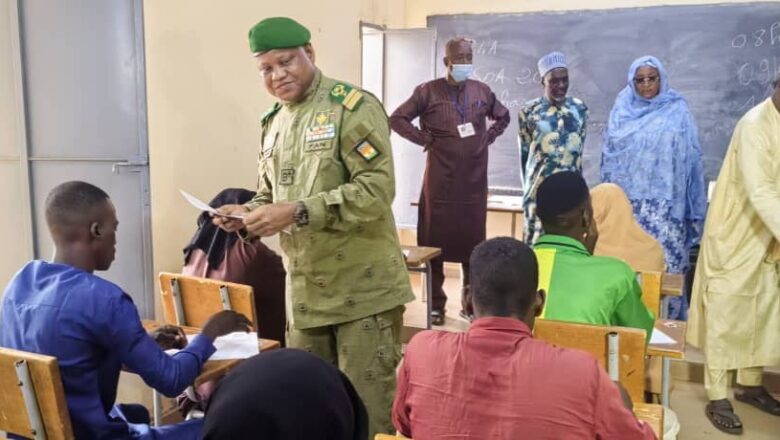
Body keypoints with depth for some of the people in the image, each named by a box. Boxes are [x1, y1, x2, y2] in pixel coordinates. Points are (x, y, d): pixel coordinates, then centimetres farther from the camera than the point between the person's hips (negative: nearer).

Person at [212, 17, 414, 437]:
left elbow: (377, 188, -19)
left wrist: (298, 212, -24)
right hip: (304, 290, 7)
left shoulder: (353, 106, -9)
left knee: (367, 406, 2)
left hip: (362, 288, -7)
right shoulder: (272, 123, 14)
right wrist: (248, 214, -2)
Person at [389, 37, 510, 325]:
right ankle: (436, 304, 13)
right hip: (440, 182, -3)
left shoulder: (482, 91, 9)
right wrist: (424, 139, -8)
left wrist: (488, 138, 8)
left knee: (473, 241, 9)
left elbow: (503, 117, 24)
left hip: (474, 181, 3)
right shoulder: (428, 91, -2)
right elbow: (397, 119, -2)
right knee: (435, 241, 3)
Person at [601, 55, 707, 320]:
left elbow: (689, 156, 1)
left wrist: (691, 207, -3)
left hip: (665, 202, -2)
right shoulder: (623, 110, 10)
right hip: (627, 201, 2)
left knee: (665, 260, -5)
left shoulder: (677, 111, 3)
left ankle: (667, 318, 4)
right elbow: (610, 154, 12)